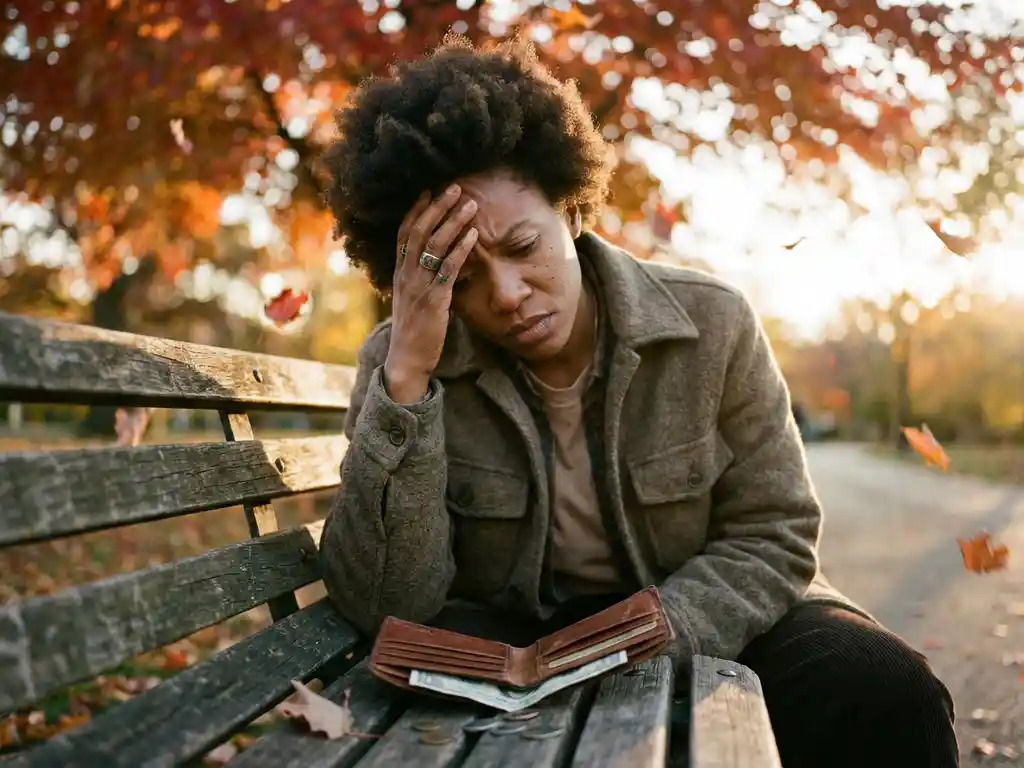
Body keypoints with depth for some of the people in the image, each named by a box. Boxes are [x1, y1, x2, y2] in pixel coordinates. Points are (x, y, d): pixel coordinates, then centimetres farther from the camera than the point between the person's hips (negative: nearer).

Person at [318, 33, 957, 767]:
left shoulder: (713, 325, -11)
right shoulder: (398, 364, -12)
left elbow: (772, 538, -5)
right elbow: (385, 605, -19)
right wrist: (407, 376, -30)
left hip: (702, 621, 1)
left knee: (886, 697, -24)